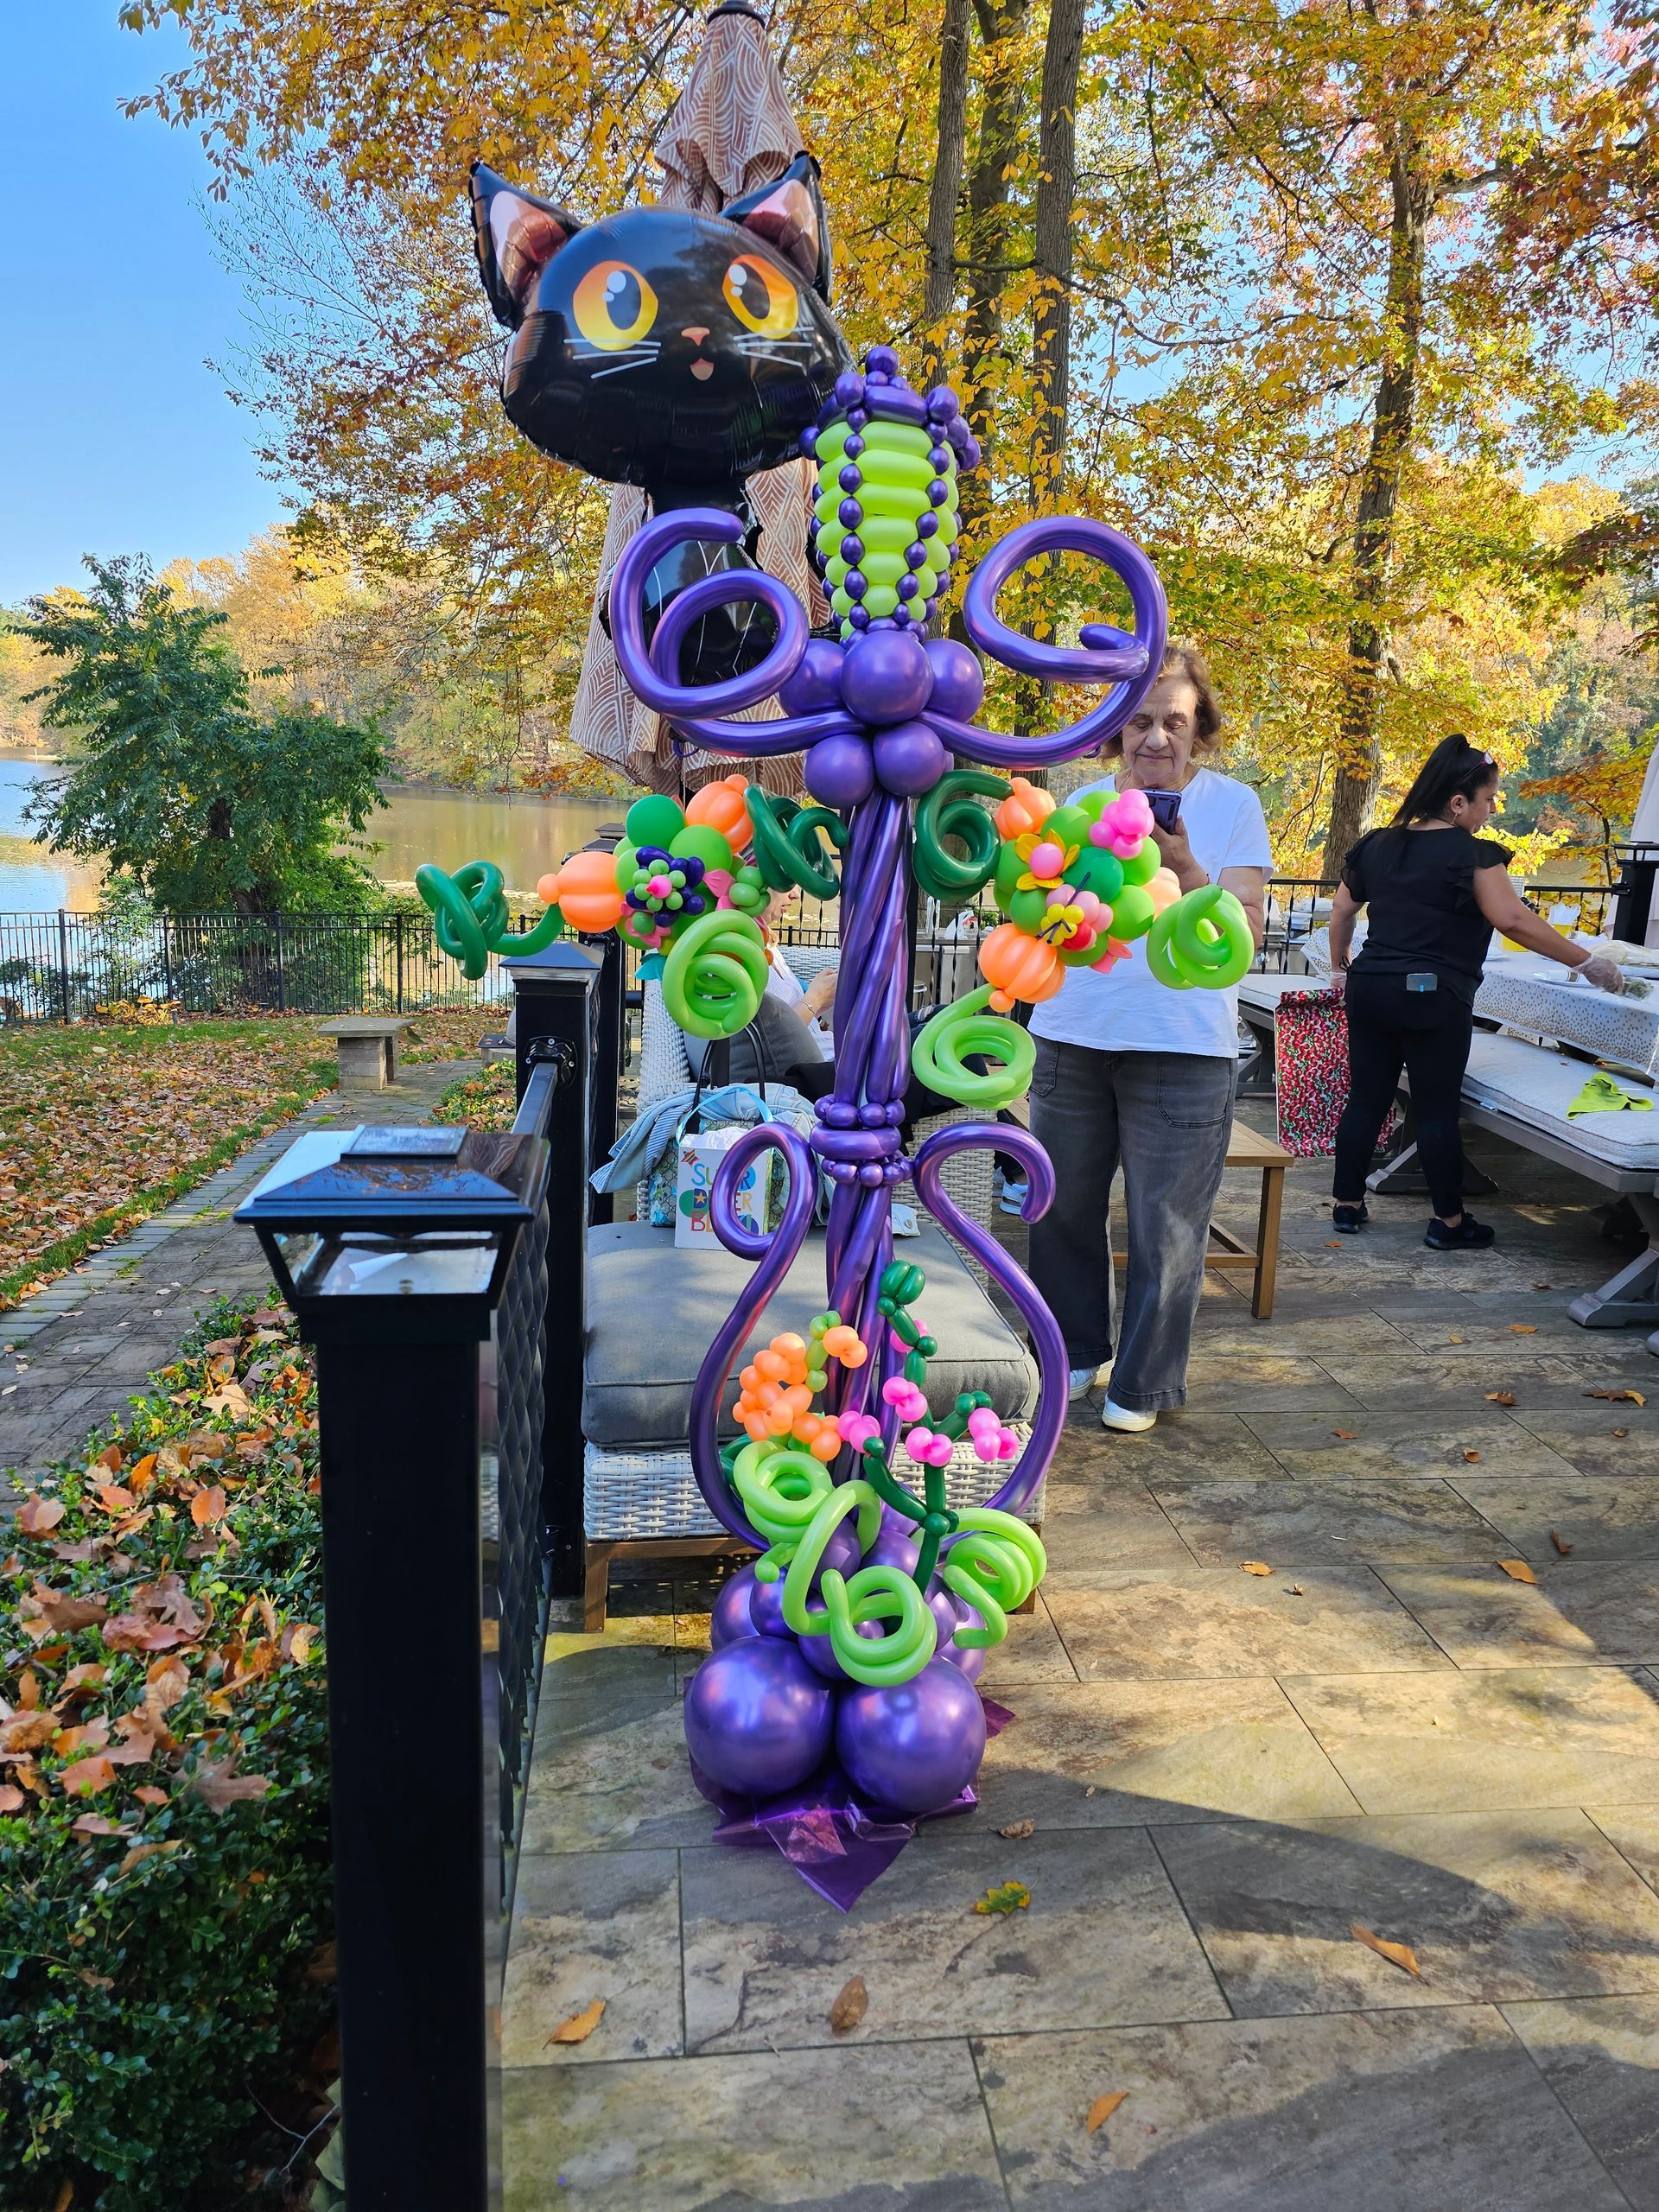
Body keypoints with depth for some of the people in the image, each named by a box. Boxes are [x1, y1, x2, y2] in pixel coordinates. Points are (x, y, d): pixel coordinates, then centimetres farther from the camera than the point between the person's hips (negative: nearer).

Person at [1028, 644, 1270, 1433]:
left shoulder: (1232, 804, 0)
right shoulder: (1087, 802, 9)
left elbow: (1243, 932, -9)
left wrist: (1184, 866, -22)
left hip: (1182, 1049, -3)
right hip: (1070, 1040, 4)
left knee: (1164, 1227, 2)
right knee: (1062, 1208, 12)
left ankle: (1145, 1382, 19)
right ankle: (1076, 1350, 32)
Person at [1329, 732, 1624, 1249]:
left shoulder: (1377, 844, 8)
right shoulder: (1472, 855, -11)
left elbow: (1342, 909, 15)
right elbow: (1513, 920, -17)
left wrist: (1340, 966, 29)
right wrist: (1588, 963, -10)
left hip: (1369, 989, 6)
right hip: (1433, 998, -6)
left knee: (1366, 1099, 11)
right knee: (1437, 1109, 2)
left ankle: (1347, 1205, 17)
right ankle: (1449, 1222, 12)